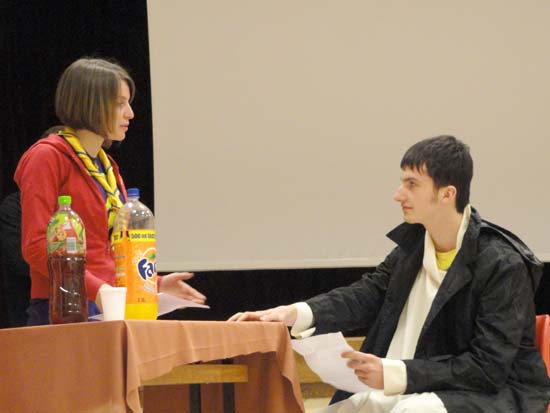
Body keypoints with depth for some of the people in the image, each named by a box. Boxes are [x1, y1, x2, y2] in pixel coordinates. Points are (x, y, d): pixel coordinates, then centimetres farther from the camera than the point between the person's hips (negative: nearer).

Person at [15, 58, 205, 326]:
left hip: (108, 311, 7)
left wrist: (156, 284, 10)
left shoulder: (106, 165, 18)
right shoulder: (47, 157, -6)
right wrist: (96, 288, -24)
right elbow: (35, 246, -15)